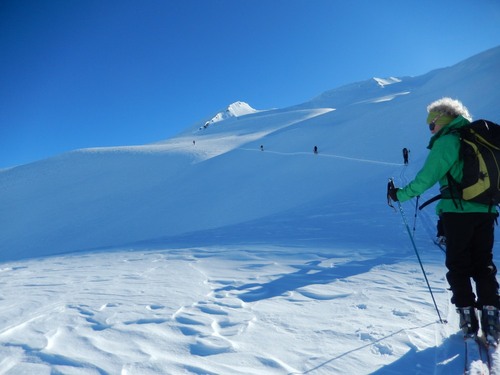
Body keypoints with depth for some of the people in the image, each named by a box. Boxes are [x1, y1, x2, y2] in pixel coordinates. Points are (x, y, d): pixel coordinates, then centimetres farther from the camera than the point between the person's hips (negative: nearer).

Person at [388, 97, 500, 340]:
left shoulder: (447, 141, -8)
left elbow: (427, 177, -12)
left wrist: (401, 195, -3)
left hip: (458, 212, -6)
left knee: (458, 267, 6)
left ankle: (468, 319, 8)